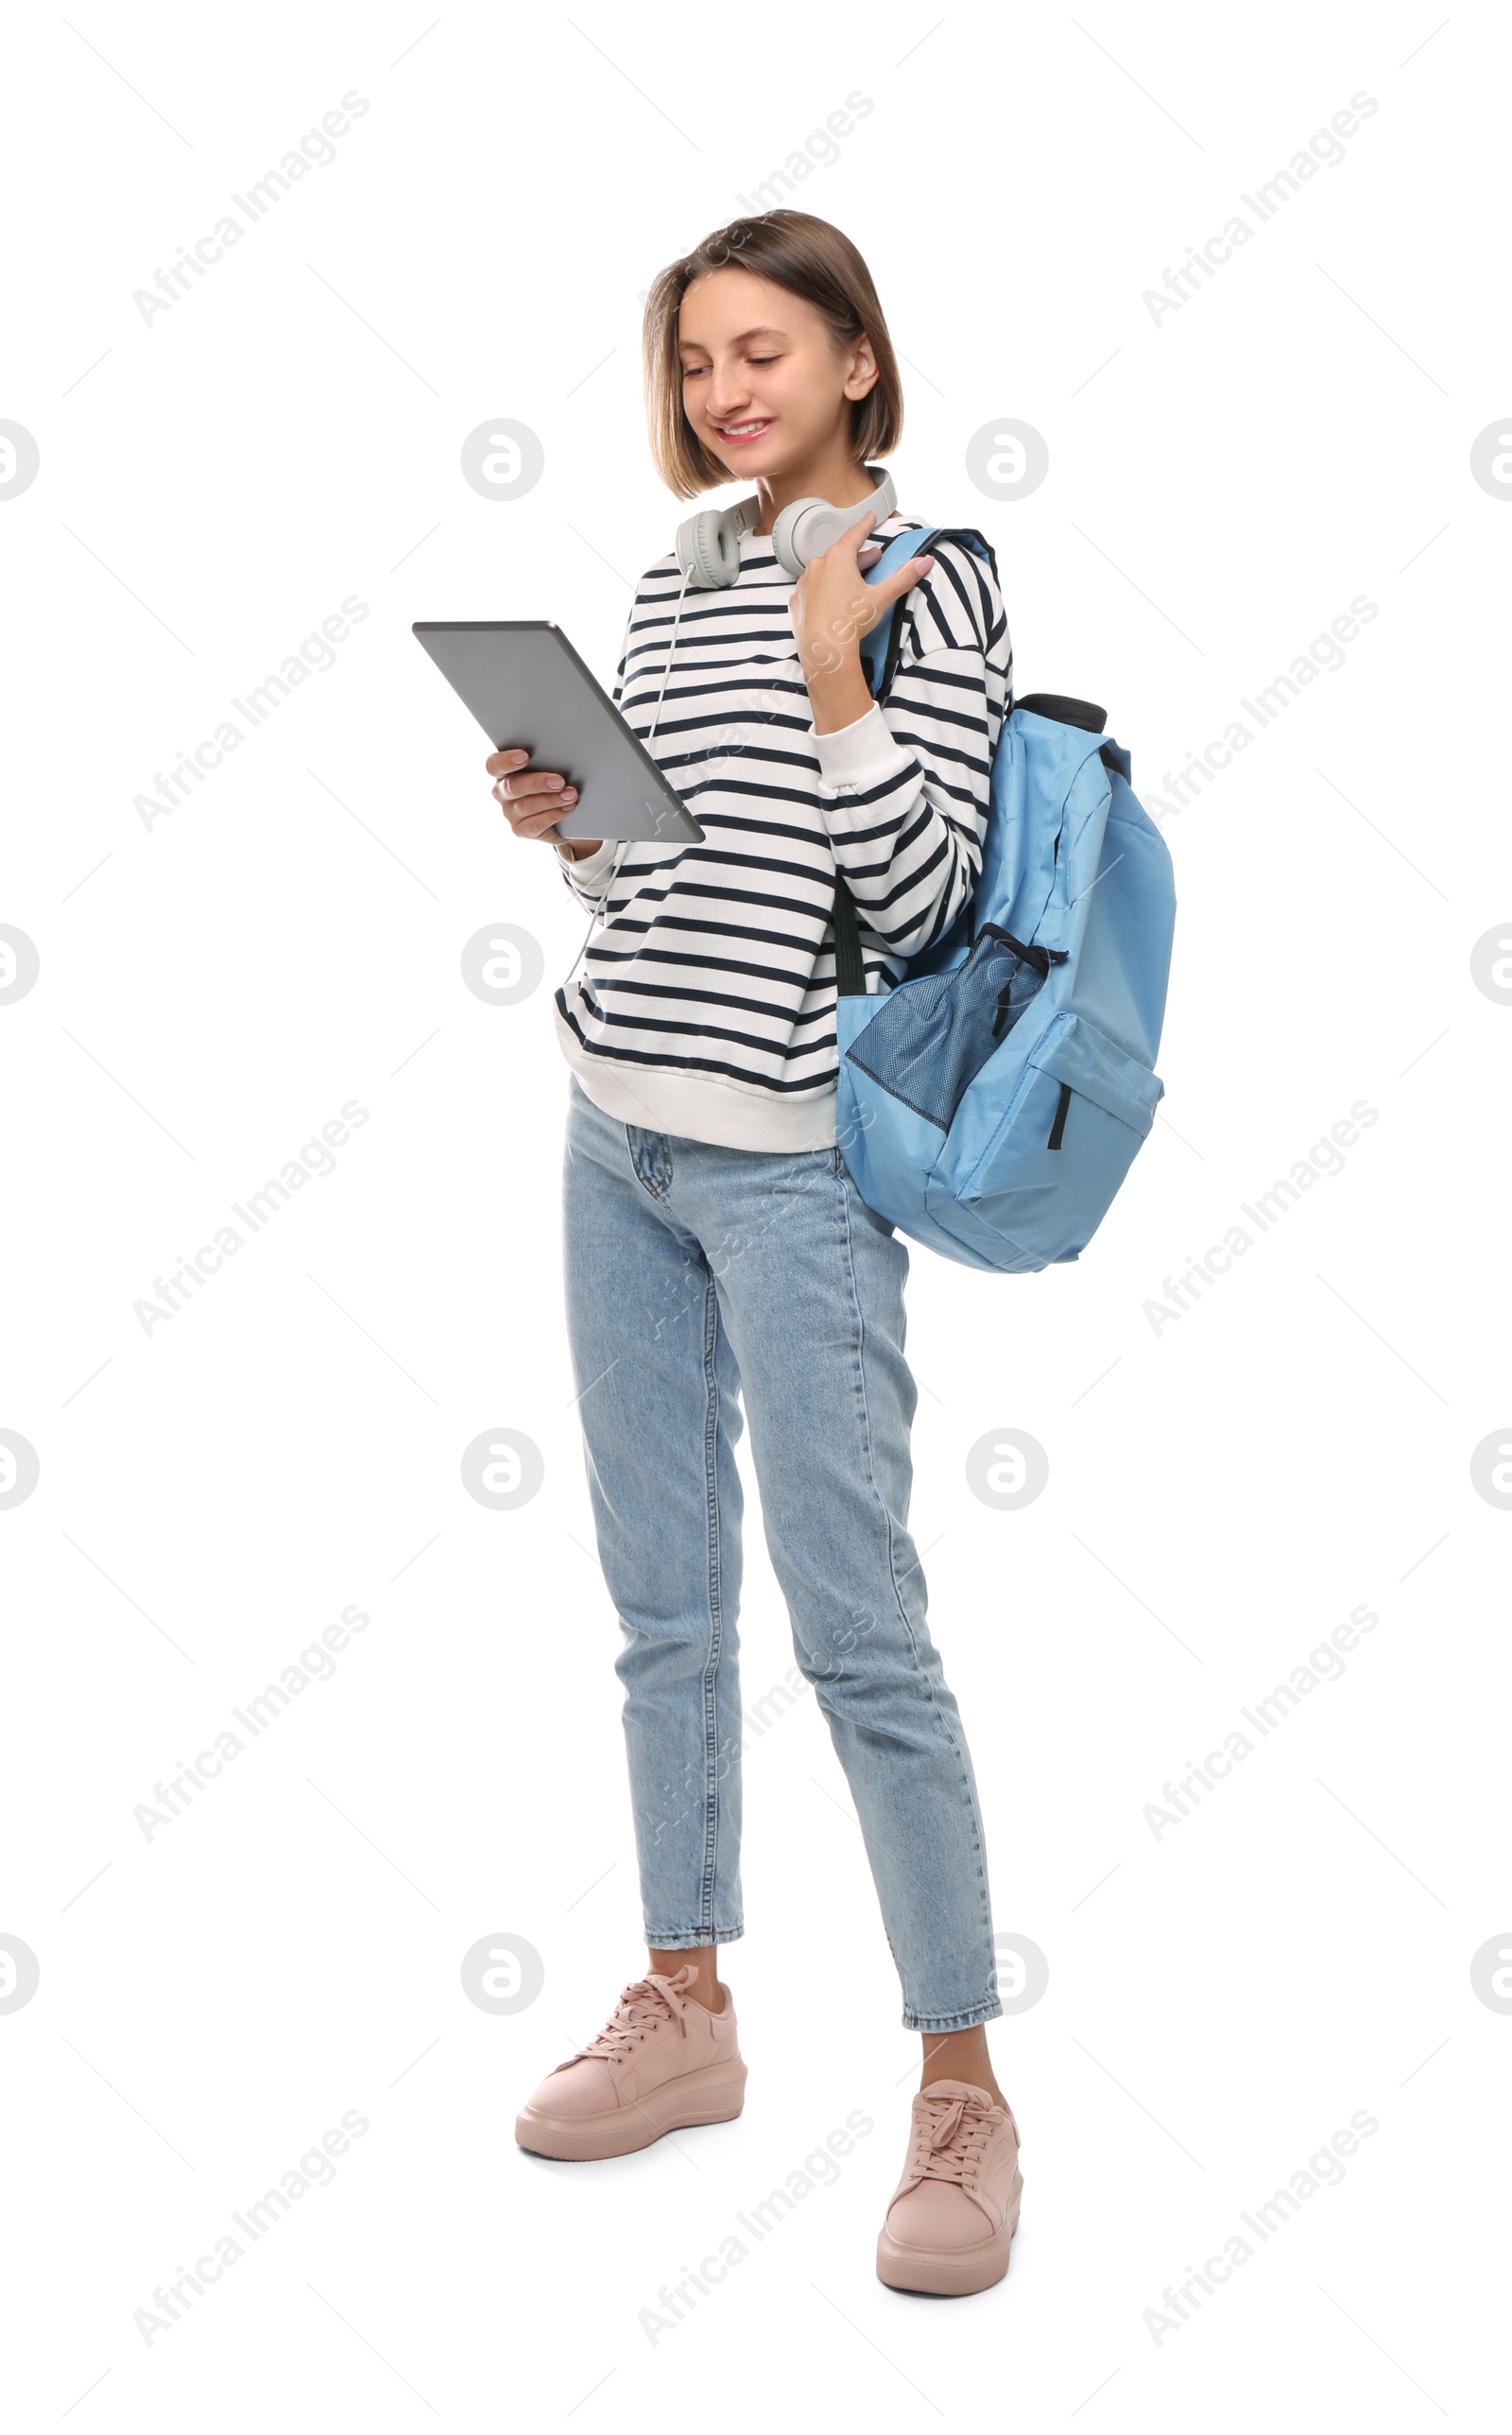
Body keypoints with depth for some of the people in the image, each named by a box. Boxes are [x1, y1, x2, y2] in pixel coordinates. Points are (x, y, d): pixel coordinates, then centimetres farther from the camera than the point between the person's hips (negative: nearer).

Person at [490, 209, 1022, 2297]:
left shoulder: (935, 588, -5)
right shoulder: (670, 585, 13)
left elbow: (921, 896, -12)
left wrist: (837, 677, -20)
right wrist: (569, 829, -1)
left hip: (791, 1158, -7)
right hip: (620, 1139, 7)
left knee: (855, 1628, -5)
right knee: (662, 1604, 13)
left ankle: (963, 2088, 7)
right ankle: (687, 2007, 28)